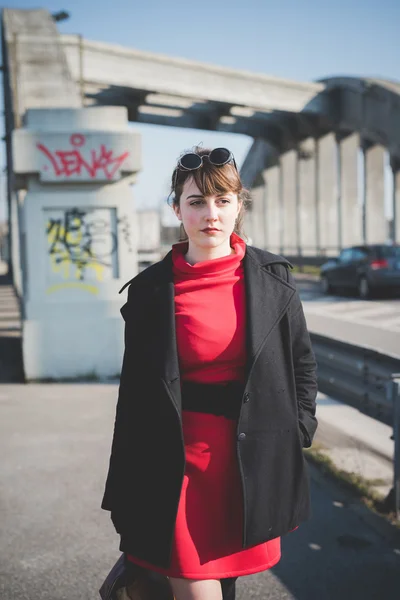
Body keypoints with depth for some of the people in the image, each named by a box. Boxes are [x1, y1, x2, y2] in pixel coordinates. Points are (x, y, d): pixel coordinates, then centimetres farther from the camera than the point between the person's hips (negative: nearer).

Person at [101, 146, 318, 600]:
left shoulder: (272, 277, 1)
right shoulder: (151, 290, -3)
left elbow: (301, 363, 11)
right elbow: (135, 394, 1)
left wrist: (297, 435, 3)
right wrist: (128, 500, 3)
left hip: (254, 459, 2)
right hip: (179, 461, -2)